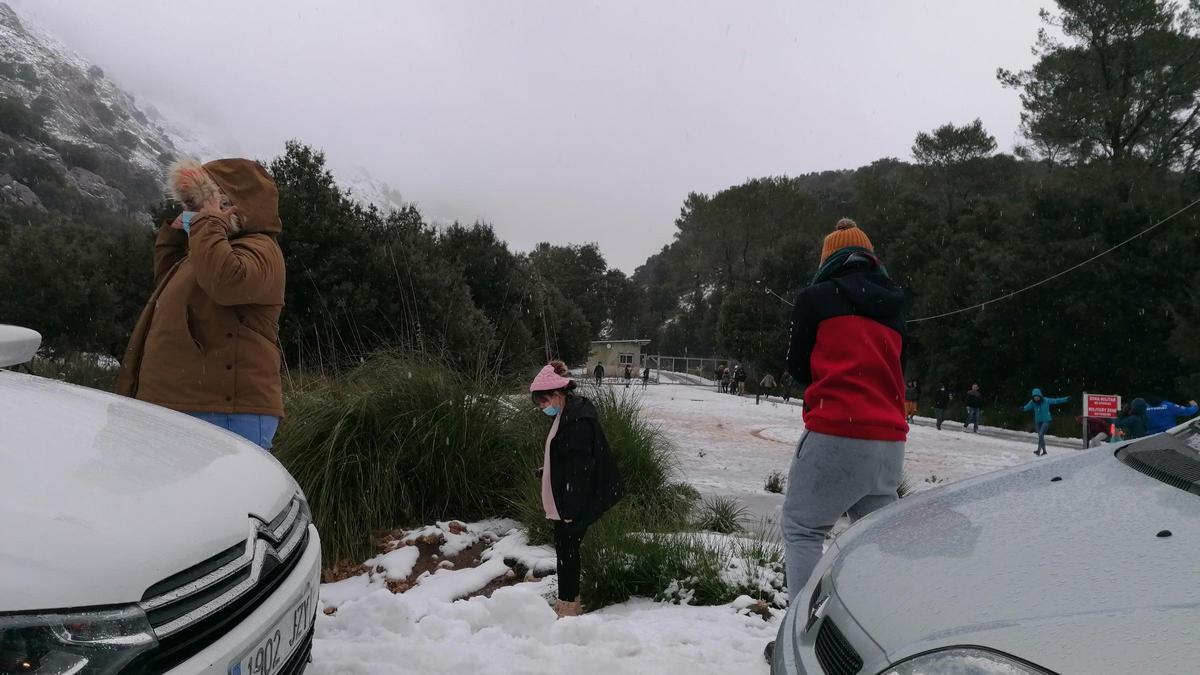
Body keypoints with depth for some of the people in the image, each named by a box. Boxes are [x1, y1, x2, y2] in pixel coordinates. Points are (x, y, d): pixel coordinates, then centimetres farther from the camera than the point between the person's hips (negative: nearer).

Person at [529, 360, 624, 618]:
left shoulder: (578, 419, -22)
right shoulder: (565, 414, 10)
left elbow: (580, 467, -24)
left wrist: (571, 508, -23)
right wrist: (545, 470, 9)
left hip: (574, 502, -10)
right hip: (562, 500, 10)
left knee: (567, 549, 1)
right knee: (564, 548, 16)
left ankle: (569, 605, 12)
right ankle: (568, 600, 28)